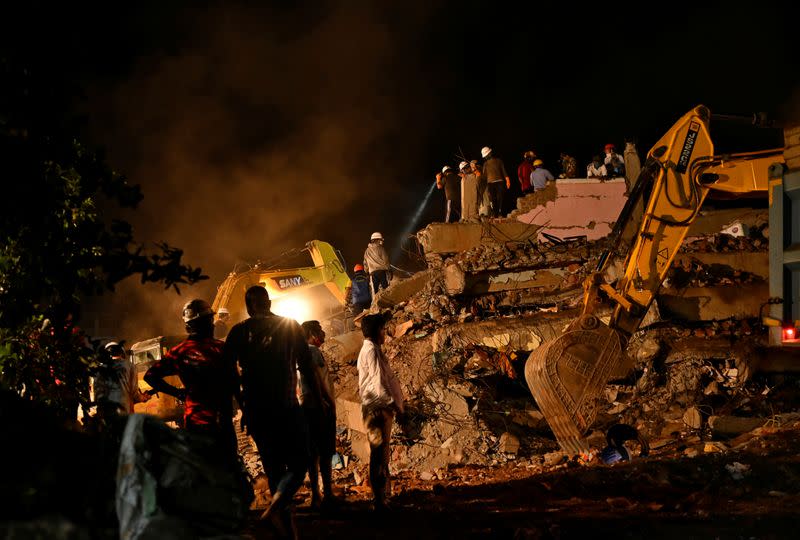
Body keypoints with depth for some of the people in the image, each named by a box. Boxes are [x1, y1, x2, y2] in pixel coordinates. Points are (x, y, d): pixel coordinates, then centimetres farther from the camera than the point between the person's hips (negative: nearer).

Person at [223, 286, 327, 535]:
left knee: (274, 469, 12)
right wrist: (319, 399, 12)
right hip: (286, 408, -3)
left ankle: (286, 529, 10)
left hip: (255, 410, 3)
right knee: (298, 464, 4)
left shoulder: (238, 332, 5)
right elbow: (306, 367, 1)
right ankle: (276, 505, -24)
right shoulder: (290, 327, 1)